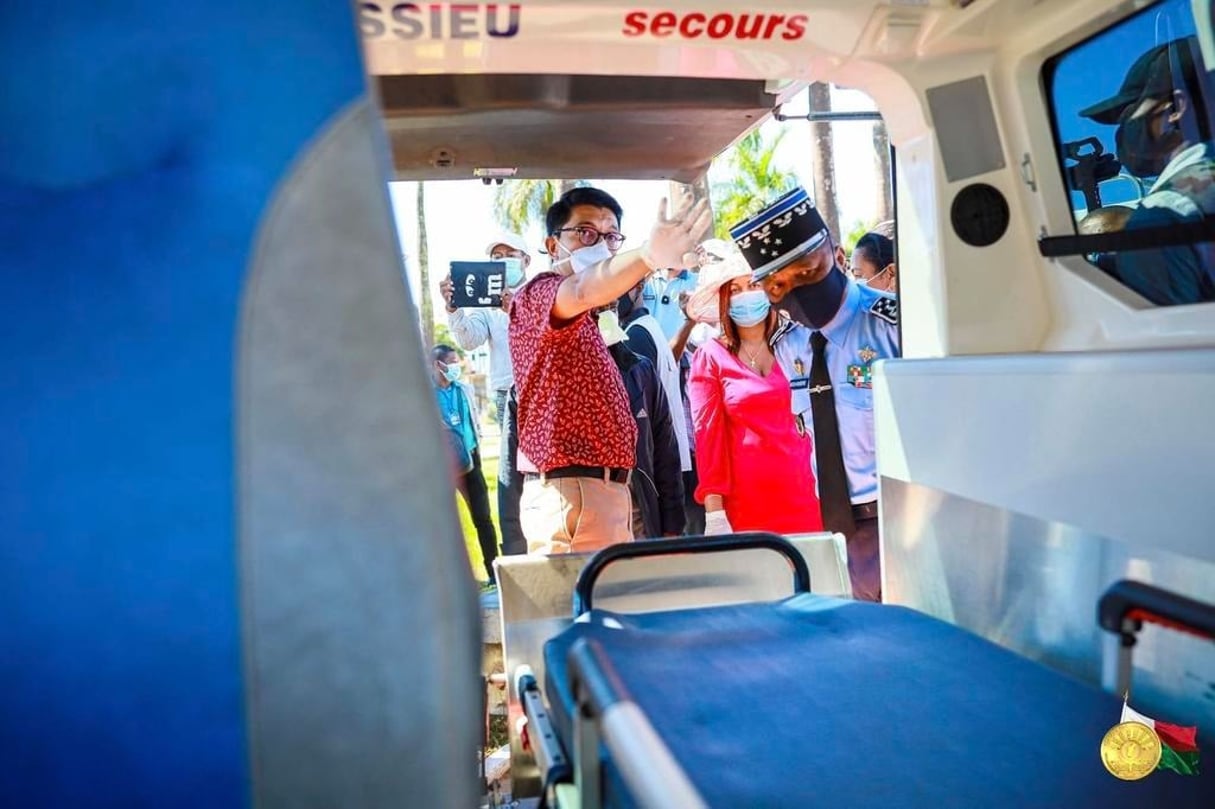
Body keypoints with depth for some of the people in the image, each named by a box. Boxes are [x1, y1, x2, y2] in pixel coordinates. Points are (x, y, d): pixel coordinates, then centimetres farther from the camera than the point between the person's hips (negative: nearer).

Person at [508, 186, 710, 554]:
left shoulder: (587, 322, 22)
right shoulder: (539, 294, -8)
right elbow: (581, 291, -33)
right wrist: (649, 256, -50)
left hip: (604, 491, 10)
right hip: (571, 494, -10)